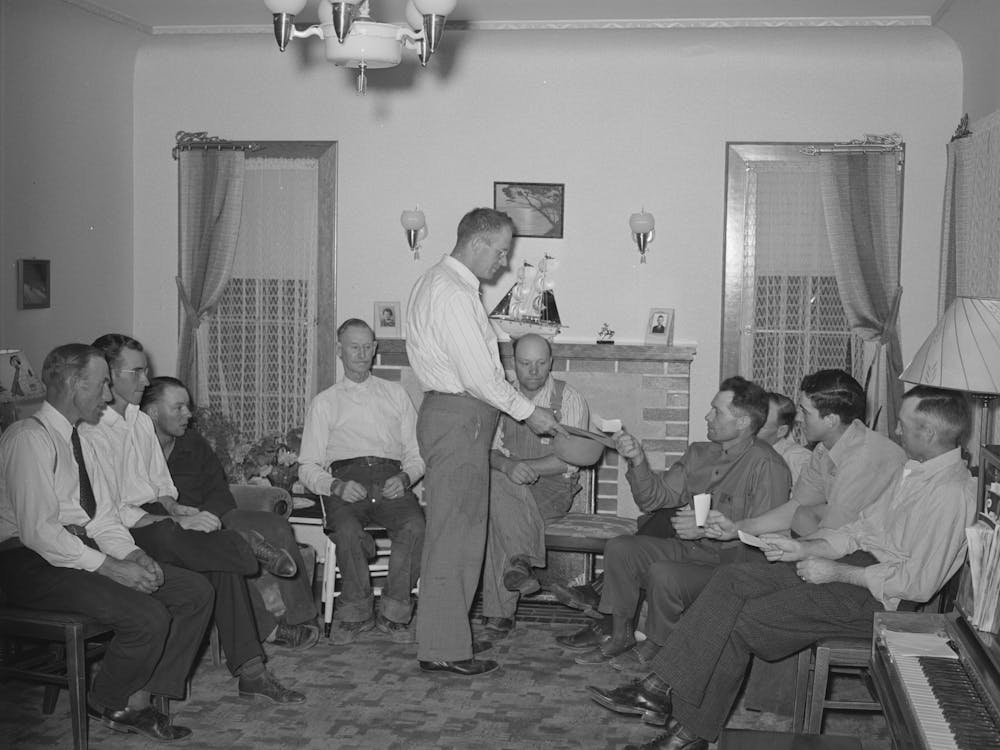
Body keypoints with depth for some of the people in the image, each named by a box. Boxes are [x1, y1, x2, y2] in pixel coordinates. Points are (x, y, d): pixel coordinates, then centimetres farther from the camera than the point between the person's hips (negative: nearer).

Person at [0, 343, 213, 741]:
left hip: (86, 550, 9)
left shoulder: (81, 439, 16)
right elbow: (38, 530, -22)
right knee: (147, 617, -27)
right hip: (33, 562, -9)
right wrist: (111, 568, -22)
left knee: (196, 592, -3)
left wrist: (134, 555, -5)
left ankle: (142, 700, 0)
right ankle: (109, 705, 2)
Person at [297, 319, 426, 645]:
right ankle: (356, 613, -11)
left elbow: (417, 453, 18)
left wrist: (404, 477, -5)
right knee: (348, 532, -34)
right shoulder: (324, 403, 20)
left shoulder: (395, 393, 25)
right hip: (345, 480, -1)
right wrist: (336, 486, -10)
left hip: (391, 480, 1)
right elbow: (308, 467, 12)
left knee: (415, 527, -32)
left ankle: (393, 612, -15)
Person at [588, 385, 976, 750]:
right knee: (731, 579, -7)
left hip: (880, 597, -9)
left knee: (740, 623, -16)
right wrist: (806, 548, 3)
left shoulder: (951, 493, -19)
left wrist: (838, 572, -15)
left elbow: (918, 584, -22)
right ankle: (660, 688, -12)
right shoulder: (911, 468, 13)